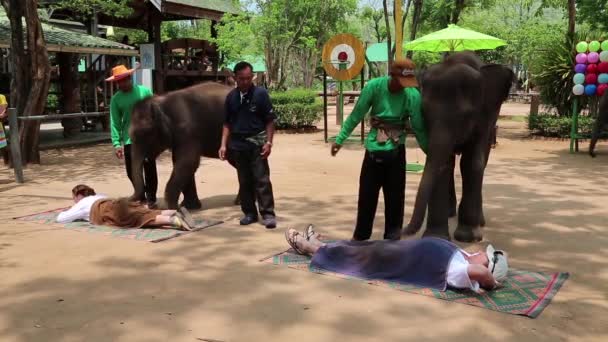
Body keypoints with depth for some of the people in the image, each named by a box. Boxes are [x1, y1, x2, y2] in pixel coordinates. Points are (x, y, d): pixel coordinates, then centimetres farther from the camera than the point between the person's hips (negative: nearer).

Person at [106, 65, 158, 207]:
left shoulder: (144, 91, 0)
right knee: (132, 171, 7)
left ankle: (151, 198, 12)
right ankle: (141, 195, 27)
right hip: (129, 139, 2)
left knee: (150, 169, 0)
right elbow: (115, 122, 0)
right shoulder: (116, 99, 2)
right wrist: (117, 143, -7)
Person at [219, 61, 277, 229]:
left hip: (257, 142, -4)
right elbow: (227, 123, 11)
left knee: (262, 179, -5)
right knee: (244, 181, 9)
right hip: (237, 143, 4)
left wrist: (268, 142, -12)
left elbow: (270, 121, -4)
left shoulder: (260, 93, -6)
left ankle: (268, 213, -1)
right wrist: (224, 144, 3)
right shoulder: (231, 97, 6)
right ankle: (249, 213, 18)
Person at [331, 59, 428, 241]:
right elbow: (356, 115, -7)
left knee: (394, 197, 4)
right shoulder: (374, 86, -13)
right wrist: (340, 139, -6)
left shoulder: (413, 95, -13)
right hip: (373, 150, 1)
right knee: (366, 195, 9)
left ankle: (392, 237, 17)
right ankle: (360, 236, 25)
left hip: (396, 151, 0)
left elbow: (418, 128, -6)